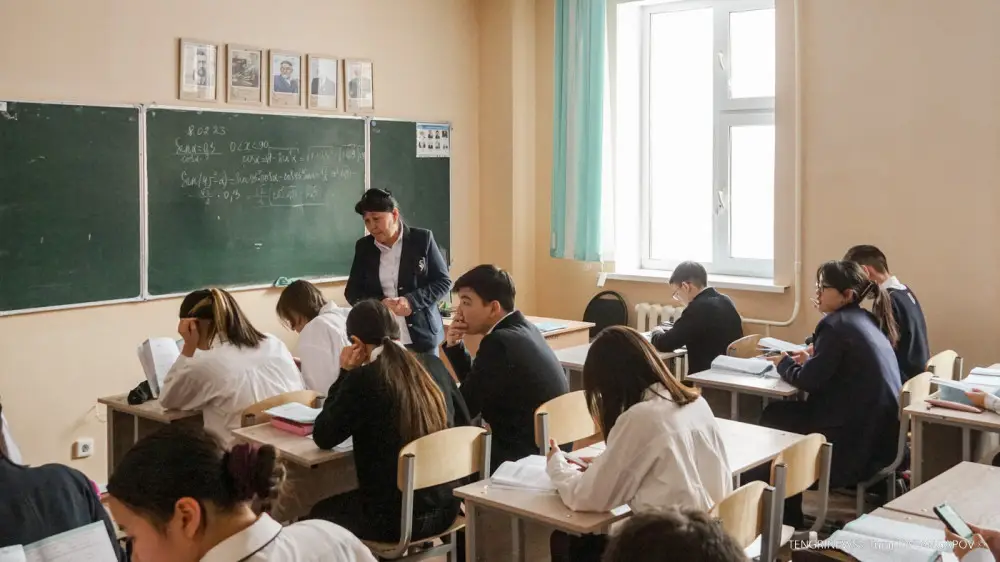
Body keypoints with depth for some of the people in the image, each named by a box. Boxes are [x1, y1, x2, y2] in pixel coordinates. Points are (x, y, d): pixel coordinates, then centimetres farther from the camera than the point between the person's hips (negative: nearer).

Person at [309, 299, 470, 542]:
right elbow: (464, 425, 13)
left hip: (395, 518, -6)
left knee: (319, 513, 25)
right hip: (445, 508, 6)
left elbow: (323, 437, -2)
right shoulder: (433, 365, 0)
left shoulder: (364, 378, -15)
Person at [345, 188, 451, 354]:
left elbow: (443, 282, -1)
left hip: (421, 335, -2)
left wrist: (411, 301, -18)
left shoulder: (422, 239, -2)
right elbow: (352, 291, 9)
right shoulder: (364, 246, 7)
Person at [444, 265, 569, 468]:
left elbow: (464, 409, -17)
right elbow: (477, 385, 13)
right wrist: (455, 345, 1)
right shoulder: (523, 329, 7)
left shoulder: (500, 342, -22)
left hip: (525, 456, -9)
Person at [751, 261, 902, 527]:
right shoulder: (866, 321, 13)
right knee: (776, 413, 16)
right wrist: (809, 360, 10)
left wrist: (785, 364, 3)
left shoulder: (837, 324, -16)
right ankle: (787, 517, 23)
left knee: (772, 417, 10)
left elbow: (810, 381, -15)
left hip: (853, 439, -9)